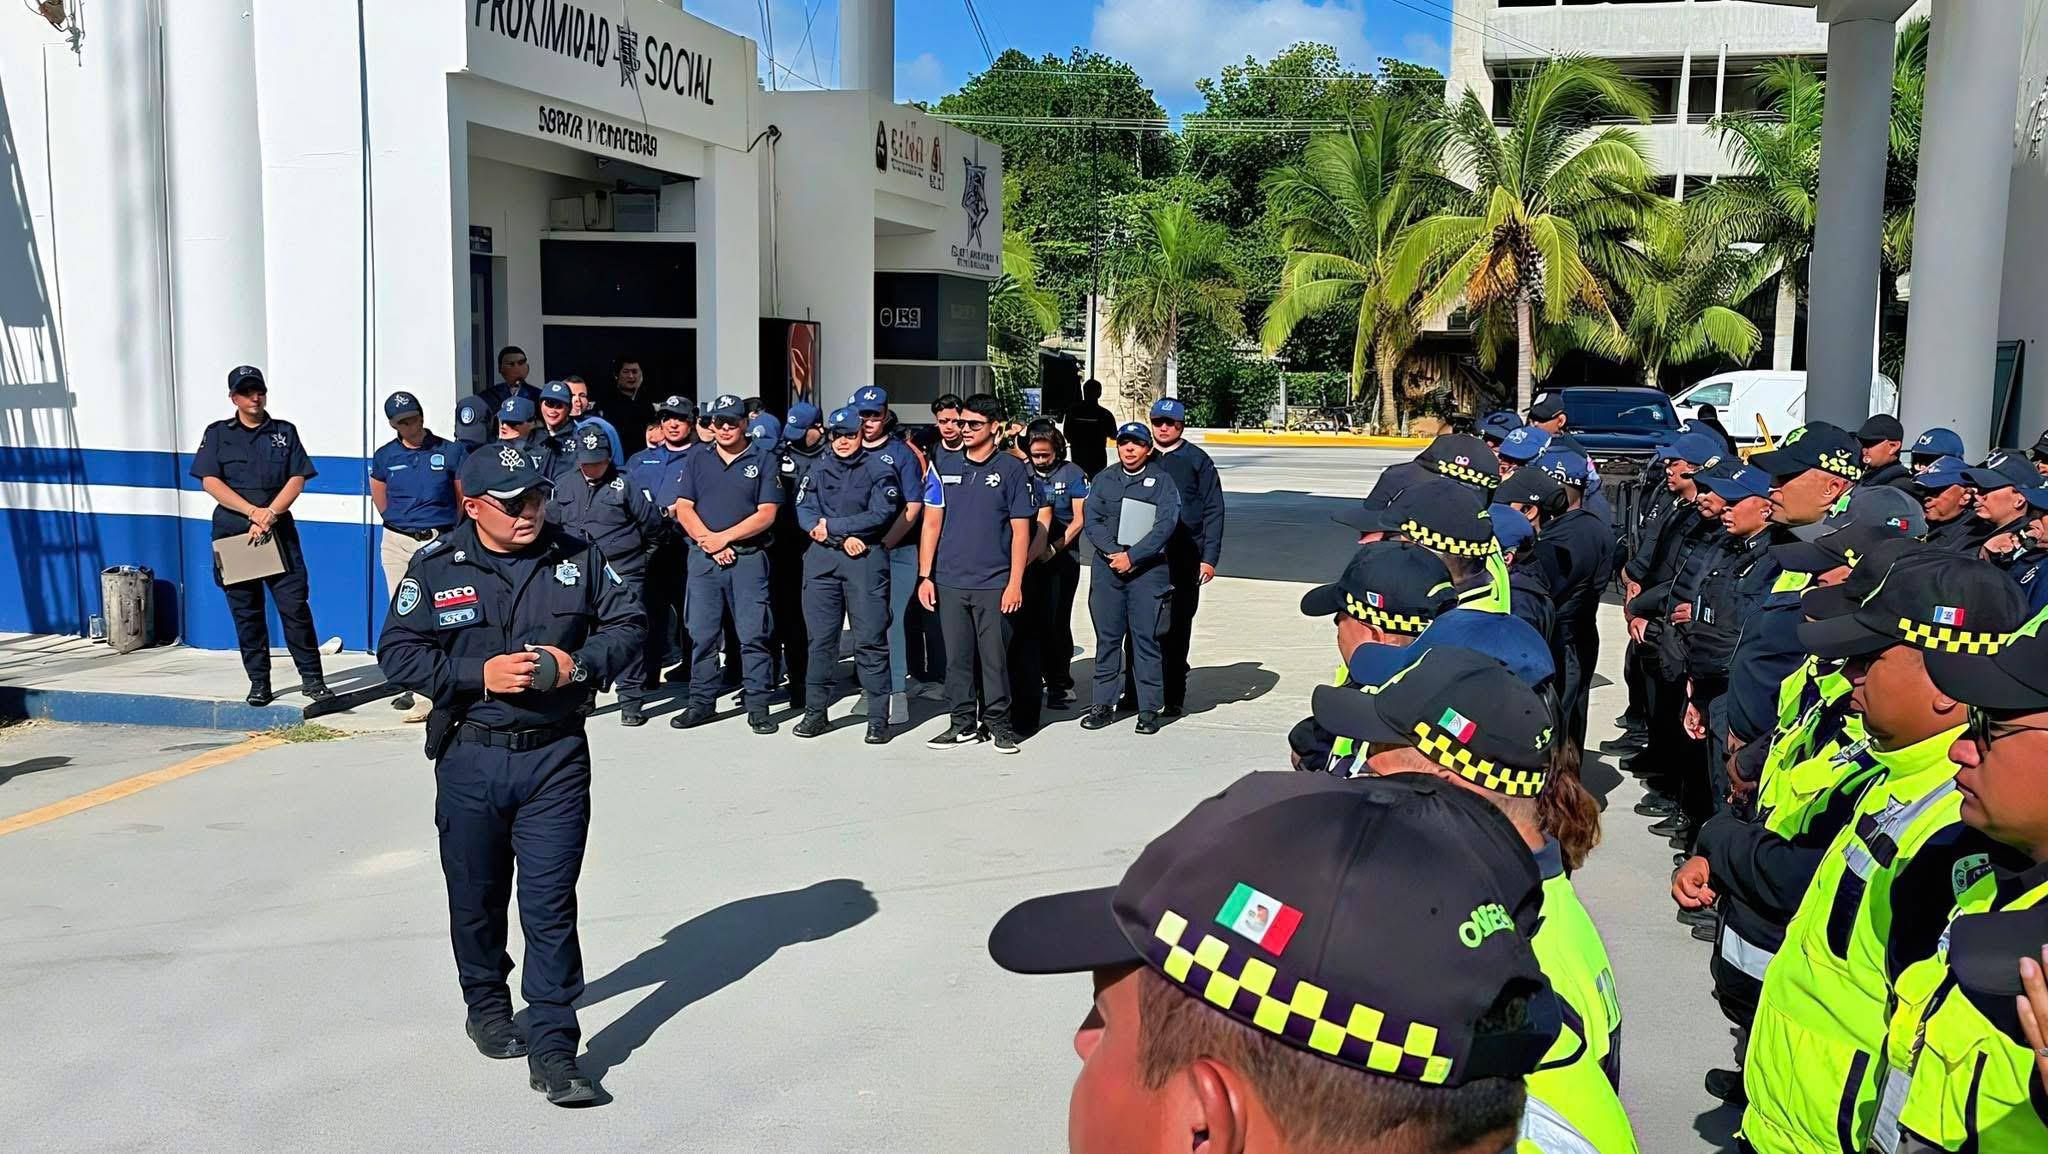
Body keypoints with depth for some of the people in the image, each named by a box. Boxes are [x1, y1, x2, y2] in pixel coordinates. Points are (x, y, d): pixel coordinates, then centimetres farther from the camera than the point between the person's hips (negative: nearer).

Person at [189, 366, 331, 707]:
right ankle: (258, 681, 11)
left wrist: (270, 514, -11)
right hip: (233, 532, 1)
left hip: (278, 531, 0)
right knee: (246, 611, 4)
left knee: (294, 605, -7)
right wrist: (253, 511, -11)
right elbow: (210, 482, 0)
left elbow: (297, 479, 4)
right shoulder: (218, 433, 10)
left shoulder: (285, 432, 13)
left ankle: (312, 679, -3)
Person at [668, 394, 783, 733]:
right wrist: (709, 543, -8)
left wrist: (725, 537, -10)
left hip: (749, 557, -2)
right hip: (703, 557, 2)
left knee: (753, 635, -3)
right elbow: (683, 509, 5)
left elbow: (766, 514, -3)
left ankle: (757, 707, 1)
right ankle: (701, 702, 14)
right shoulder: (696, 459, 12)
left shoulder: (763, 460, 4)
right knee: (702, 634, 5)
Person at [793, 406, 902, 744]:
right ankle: (815, 712, 15)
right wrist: (845, 537, -10)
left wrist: (831, 526, -7)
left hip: (866, 561, -3)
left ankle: (878, 719, 1)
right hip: (821, 560, 3)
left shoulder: (880, 470, 4)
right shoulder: (817, 469, 14)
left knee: (870, 640, -3)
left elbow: (880, 515, -9)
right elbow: (804, 514, 3)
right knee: (820, 638, 6)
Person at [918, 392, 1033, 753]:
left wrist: (1015, 583, -8)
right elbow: (932, 522, 10)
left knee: (995, 656, 1)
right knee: (957, 656, 7)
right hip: (950, 581, 3)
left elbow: (1020, 530, -1)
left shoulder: (1012, 469, 1)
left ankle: (998, 723, 13)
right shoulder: (945, 465, 9)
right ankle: (963, 723, 18)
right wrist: (925, 576, 4)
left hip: (994, 583, -3)